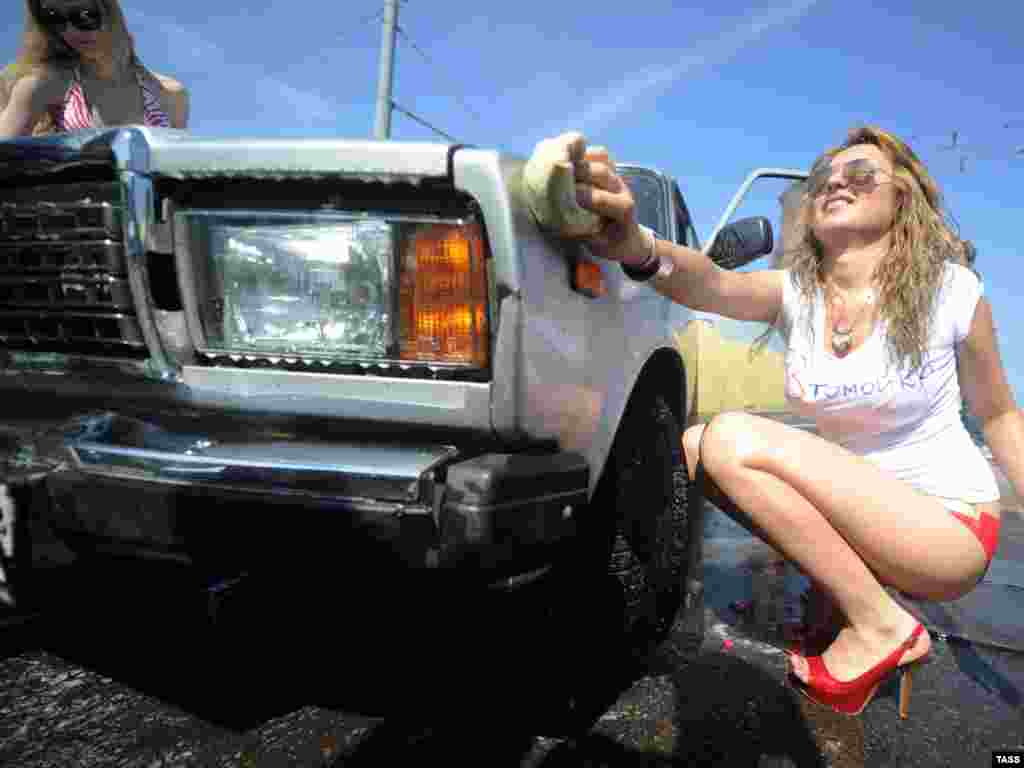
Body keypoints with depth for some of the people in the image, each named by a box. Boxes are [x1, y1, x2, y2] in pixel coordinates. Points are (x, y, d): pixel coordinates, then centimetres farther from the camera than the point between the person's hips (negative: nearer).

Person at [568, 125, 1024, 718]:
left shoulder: (952, 290, -11)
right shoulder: (793, 291, -5)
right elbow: (709, 283, -29)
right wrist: (637, 246, -51)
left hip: (950, 528, -5)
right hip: (855, 507, 5)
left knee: (734, 441, -24)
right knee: (694, 446, -11)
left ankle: (880, 628, -10)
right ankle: (839, 585, 2)